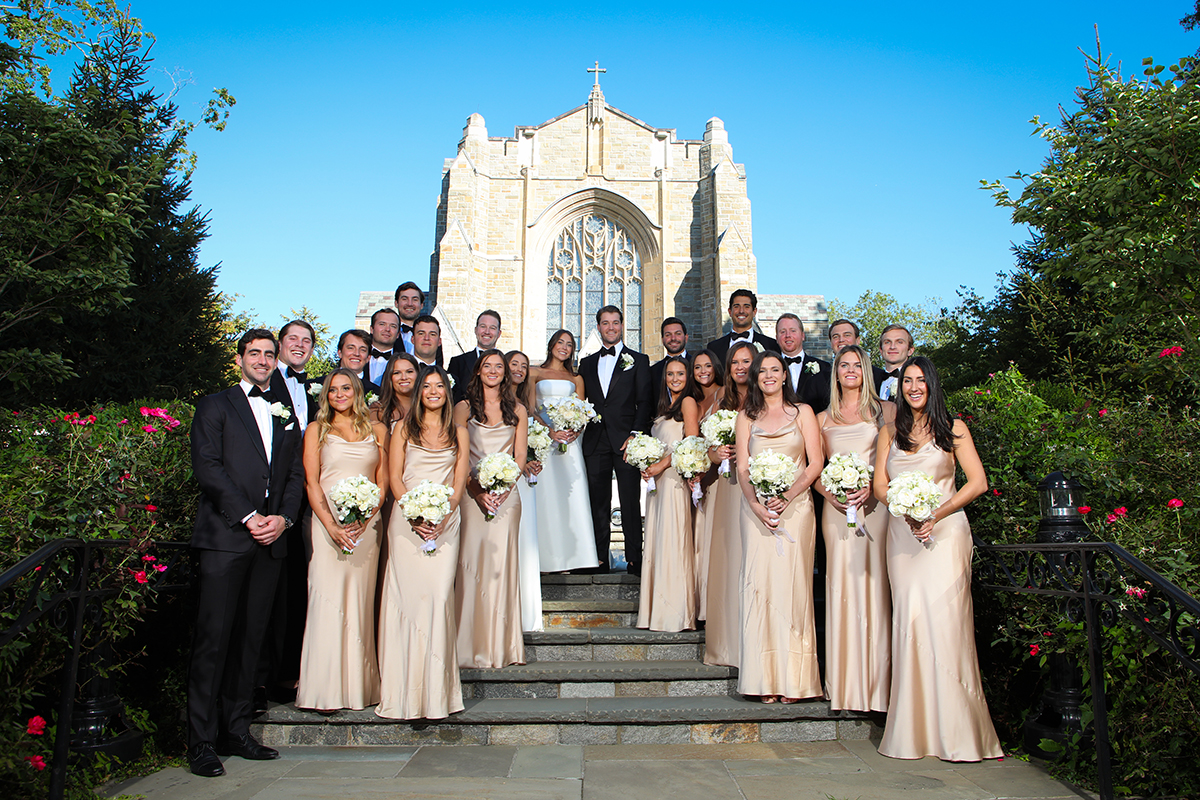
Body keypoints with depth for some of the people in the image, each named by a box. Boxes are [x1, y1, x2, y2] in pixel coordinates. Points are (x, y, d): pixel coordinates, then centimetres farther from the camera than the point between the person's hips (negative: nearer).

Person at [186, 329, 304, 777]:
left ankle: (236, 731, 14)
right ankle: (201, 741, 2)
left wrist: (283, 517, -3)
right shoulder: (215, 406, 7)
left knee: (250, 639, 6)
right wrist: (248, 516, -12)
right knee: (213, 638, -5)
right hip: (224, 537, -4)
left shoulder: (286, 416, 21)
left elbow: (296, 475, 15)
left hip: (270, 539, 4)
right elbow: (207, 467, -5)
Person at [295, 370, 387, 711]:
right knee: (327, 601, -6)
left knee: (360, 603, 2)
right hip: (327, 523, -1)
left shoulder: (377, 429, 13)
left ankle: (359, 687, 9)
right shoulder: (316, 430, 9)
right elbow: (311, 482, 1)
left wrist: (365, 519, -7)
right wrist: (331, 526, -11)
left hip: (367, 525, 1)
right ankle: (326, 689, -1)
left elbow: (382, 482, 9)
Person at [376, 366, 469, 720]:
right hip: (406, 518, 0)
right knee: (406, 594, -6)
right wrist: (414, 515, -10)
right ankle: (405, 689, 1)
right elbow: (395, 477, 5)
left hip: (445, 521, 0)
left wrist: (442, 518, -9)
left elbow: (459, 481, 7)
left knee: (438, 594, -9)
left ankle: (435, 688, -1)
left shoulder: (458, 432, 14)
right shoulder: (404, 428, 12)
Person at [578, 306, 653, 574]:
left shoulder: (638, 360, 8)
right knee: (598, 501, 5)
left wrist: (635, 435, -11)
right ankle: (600, 559, 11)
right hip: (596, 441, 3)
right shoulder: (587, 363, 18)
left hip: (626, 440, -3)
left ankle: (634, 560, 2)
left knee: (630, 502, -4)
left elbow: (644, 402, 0)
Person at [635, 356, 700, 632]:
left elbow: (692, 442, -12)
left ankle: (676, 612, -3)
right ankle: (657, 611, 10)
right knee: (657, 541, 6)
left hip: (675, 476, -8)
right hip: (658, 479, 8)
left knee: (671, 539, -8)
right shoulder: (665, 406, 23)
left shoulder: (688, 402, -1)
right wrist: (648, 465, 6)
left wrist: (662, 464, -13)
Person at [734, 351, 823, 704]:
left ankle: (791, 679, 4)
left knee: (792, 583, -3)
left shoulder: (803, 412, 8)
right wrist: (756, 505, -11)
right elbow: (742, 469, 5)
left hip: (795, 506, -1)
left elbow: (815, 464, 1)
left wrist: (786, 497, -12)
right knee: (759, 582, -3)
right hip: (756, 508, 1)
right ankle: (764, 679, 3)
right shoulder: (746, 417, 13)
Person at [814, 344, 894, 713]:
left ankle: (875, 682, 5)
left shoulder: (886, 411, 8)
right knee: (840, 586, 1)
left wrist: (872, 486, -13)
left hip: (875, 505, -2)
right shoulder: (822, 419, 14)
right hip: (837, 508, 2)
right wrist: (828, 492, -6)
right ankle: (844, 684, 9)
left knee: (873, 585, -4)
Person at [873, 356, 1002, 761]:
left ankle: (957, 731, 0)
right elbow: (880, 484, 8)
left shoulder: (953, 429, 5)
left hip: (945, 530, -3)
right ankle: (914, 730, 5)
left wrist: (935, 515, -11)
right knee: (908, 618, -2)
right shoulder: (890, 432, 14)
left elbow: (977, 482, -2)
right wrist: (907, 512, -11)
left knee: (945, 617, -8)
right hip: (902, 532, 3)